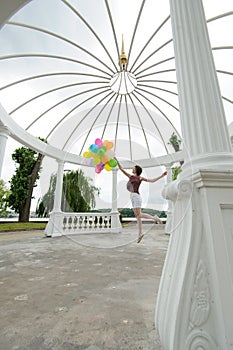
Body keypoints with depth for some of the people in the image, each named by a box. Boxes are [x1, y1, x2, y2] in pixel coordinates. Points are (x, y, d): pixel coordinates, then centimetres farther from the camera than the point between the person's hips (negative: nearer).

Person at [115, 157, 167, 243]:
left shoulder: (140, 178, 3)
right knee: (137, 216, 8)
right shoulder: (131, 177, 18)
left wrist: (162, 175, -2)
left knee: (138, 215, -13)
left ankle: (154, 218, 2)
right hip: (133, 197, 6)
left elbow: (152, 180, 3)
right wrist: (116, 160, 15)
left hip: (136, 196, -6)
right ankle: (140, 234, 13)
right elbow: (121, 169, 18)